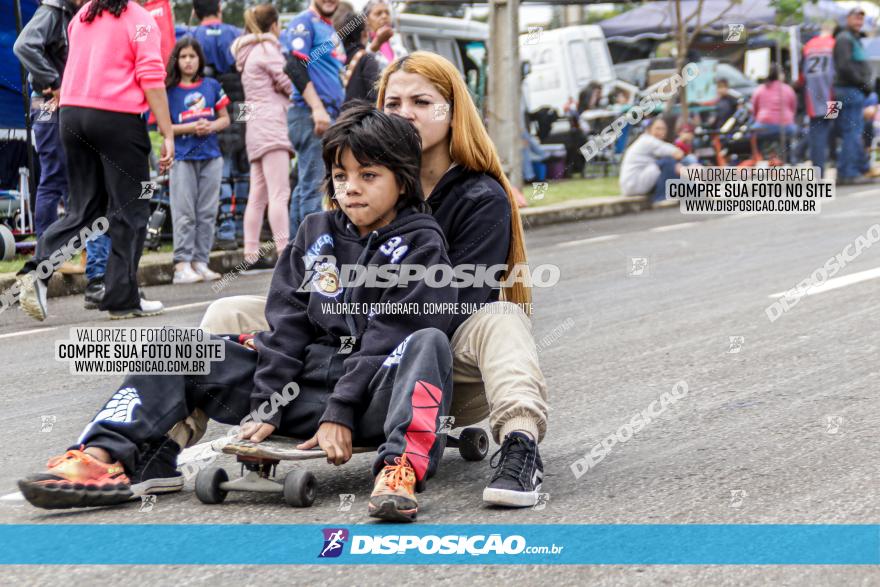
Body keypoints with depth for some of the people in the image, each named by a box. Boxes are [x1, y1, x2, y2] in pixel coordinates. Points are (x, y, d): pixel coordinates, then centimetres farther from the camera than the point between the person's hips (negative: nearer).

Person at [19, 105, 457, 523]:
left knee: (428, 342, -35)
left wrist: (341, 413, -20)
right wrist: (266, 407, -6)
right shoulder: (315, 234, 14)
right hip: (302, 388, 5)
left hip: (373, 396, -5)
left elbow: (387, 339, -11)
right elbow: (286, 327, 6)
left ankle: (401, 469, -57)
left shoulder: (420, 246, 0)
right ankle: (104, 456, -24)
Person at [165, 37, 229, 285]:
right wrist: (191, 128, -12)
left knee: (207, 213, 4)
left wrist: (211, 126, -8)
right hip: (183, 157, -3)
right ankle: (182, 264, -6)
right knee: (184, 214, -5)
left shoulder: (212, 86, 8)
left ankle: (200, 261, 9)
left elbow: (225, 118, 13)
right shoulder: (169, 90, 0)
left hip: (211, 156, 3)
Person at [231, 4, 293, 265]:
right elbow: (287, 83, -5)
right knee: (279, 193, -15)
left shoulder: (249, 53, 24)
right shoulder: (267, 48, -3)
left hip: (256, 127, 9)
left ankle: (251, 254, 4)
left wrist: (287, 97, 10)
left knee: (258, 195, 6)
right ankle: (285, 252, -21)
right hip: (271, 123, -9)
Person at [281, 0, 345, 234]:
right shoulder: (304, 22, -6)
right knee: (314, 186, -11)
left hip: (328, 115, 9)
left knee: (305, 187, 11)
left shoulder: (331, 30, 21)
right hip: (310, 115, -9)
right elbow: (295, 66, -16)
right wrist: (318, 108, -22)